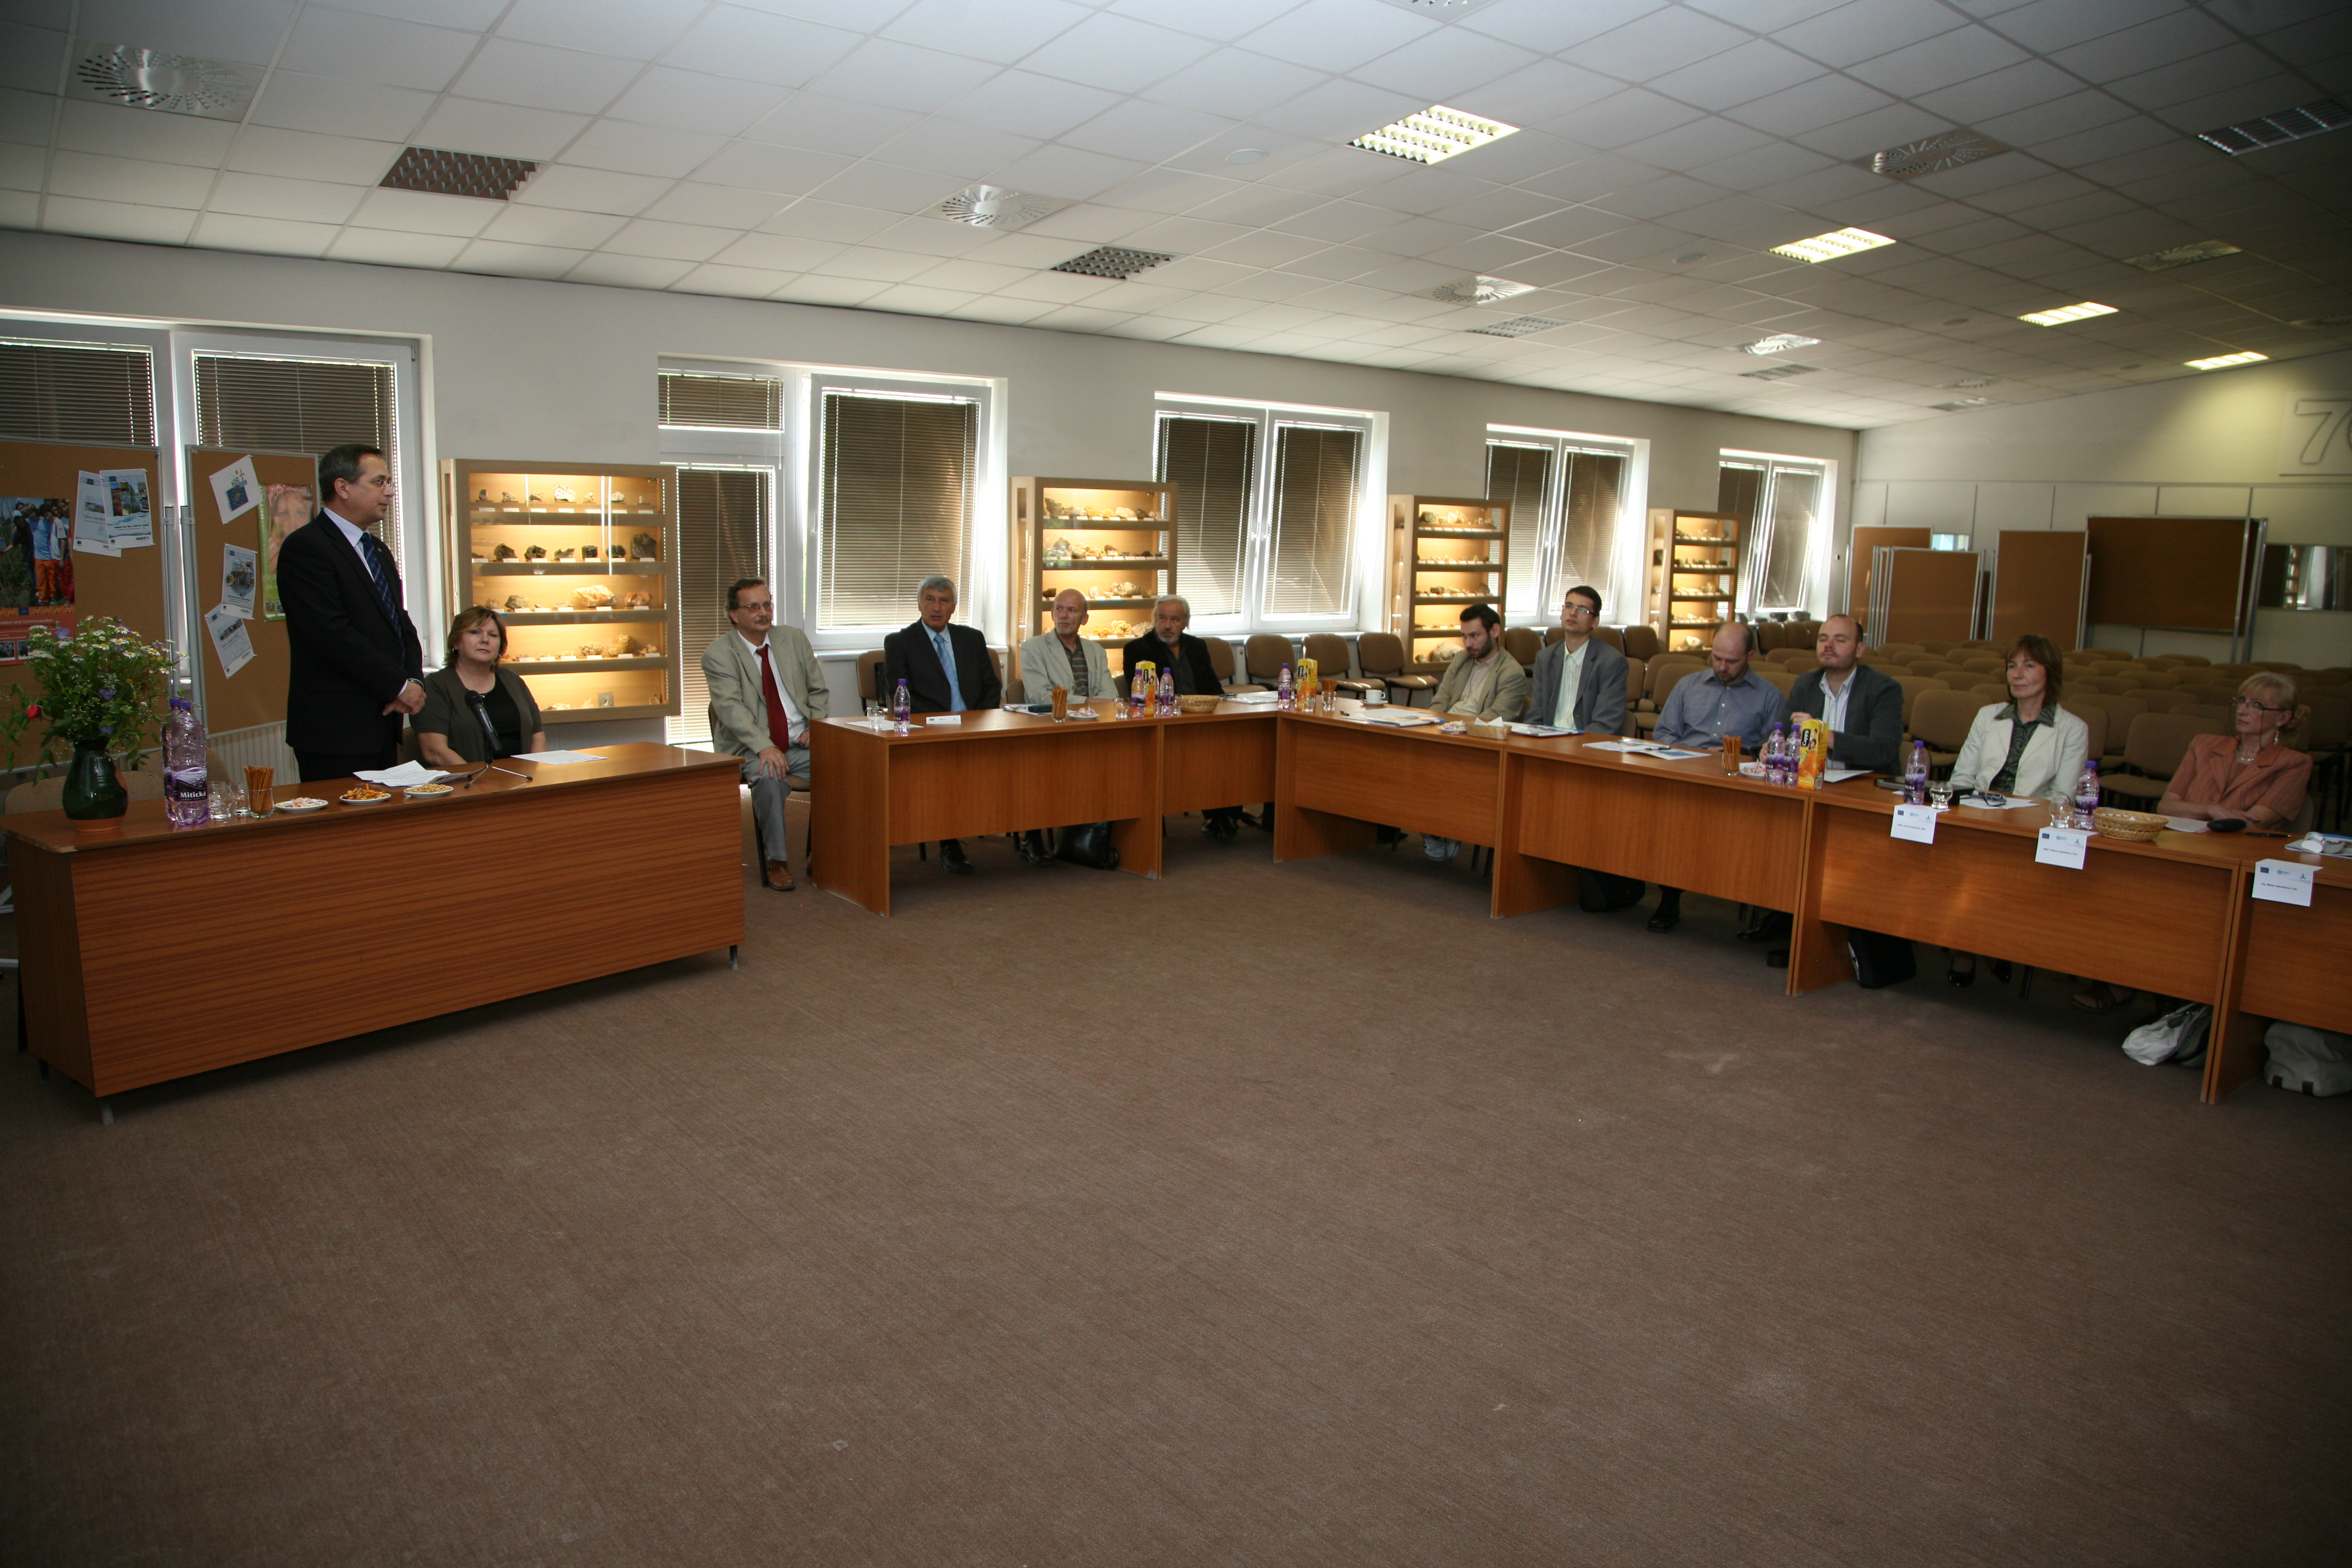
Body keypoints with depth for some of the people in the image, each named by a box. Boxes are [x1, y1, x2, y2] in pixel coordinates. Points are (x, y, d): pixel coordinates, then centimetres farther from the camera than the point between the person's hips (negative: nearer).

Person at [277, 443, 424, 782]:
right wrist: (398, 685, -15)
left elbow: (401, 624, 17)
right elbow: (332, 633, -19)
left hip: (383, 722, 8)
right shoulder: (306, 547, -10)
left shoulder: (378, 550, 19)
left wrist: (414, 680, -2)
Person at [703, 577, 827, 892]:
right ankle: (776, 860, -17)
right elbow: (731, 708, -15)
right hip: (751, 748, -4)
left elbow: (818, 692, 17)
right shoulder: (718, 654, -2)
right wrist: (764, 747, -30)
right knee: (770, 780, -36)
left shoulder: (795, 638, 12)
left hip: (801, 744, 4)